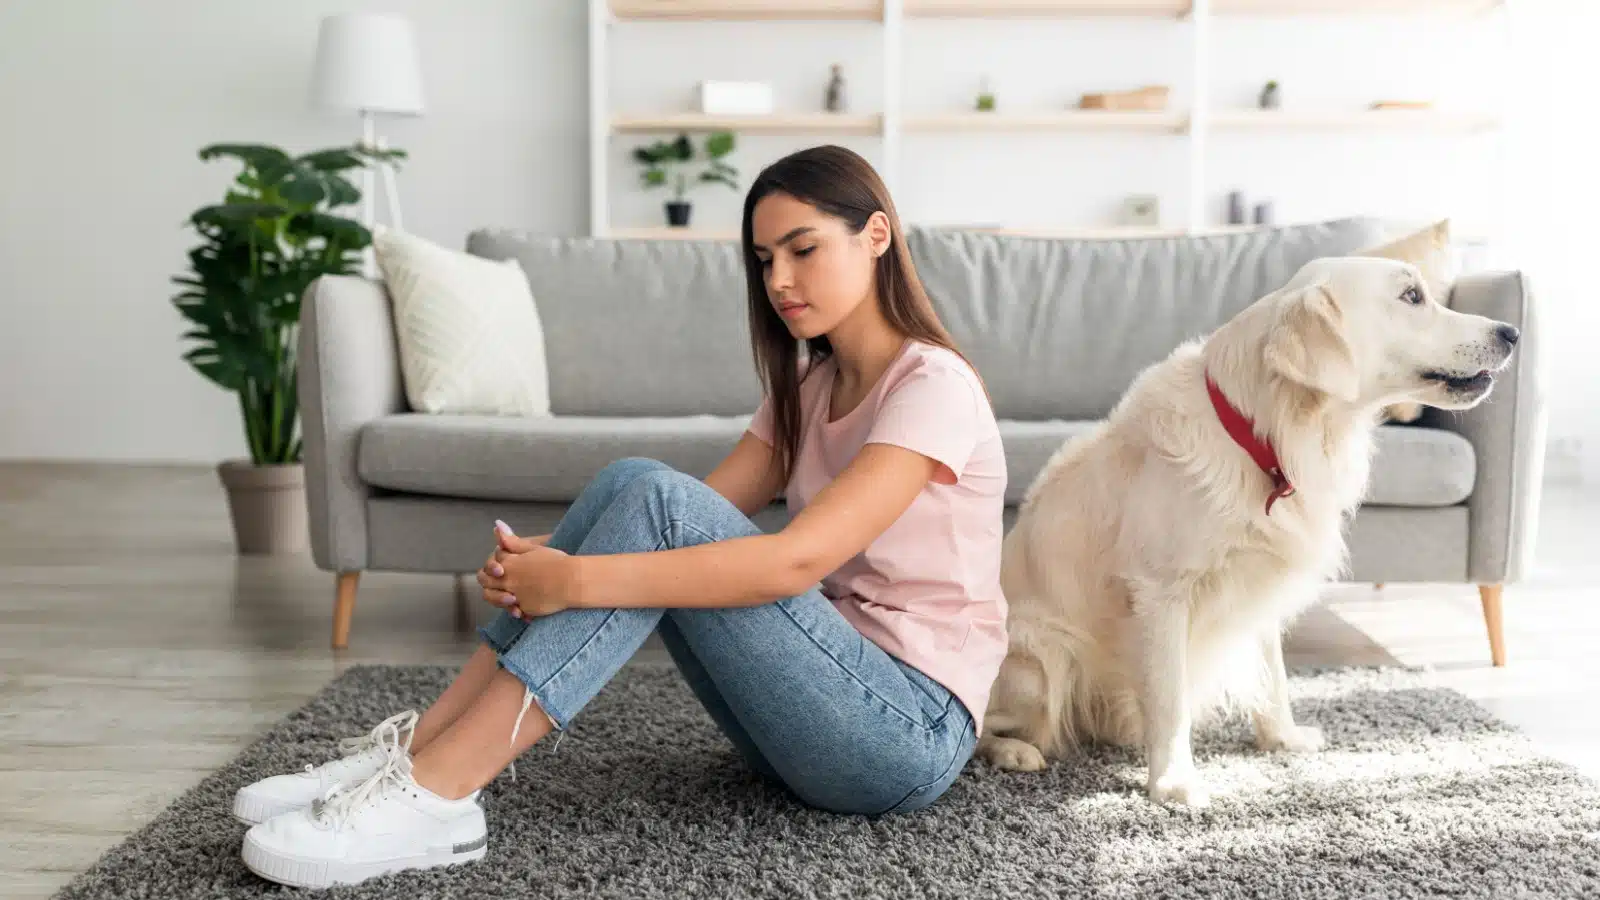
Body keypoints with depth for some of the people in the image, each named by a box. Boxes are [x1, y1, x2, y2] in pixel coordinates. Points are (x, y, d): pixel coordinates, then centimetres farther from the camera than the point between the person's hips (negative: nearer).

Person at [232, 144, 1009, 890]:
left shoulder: (934, 386, -13)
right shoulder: (807, 386, 13)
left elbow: (796, 559, -27)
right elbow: (706, 514, 2)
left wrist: (573, 581, -30)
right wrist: (537, 557, -15)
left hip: (911, 733, -7)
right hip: (826, 699, 7)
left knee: (654, 501, -24)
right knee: (627, 487, -10)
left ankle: (431, 795, -25)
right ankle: (420, 748, -11)